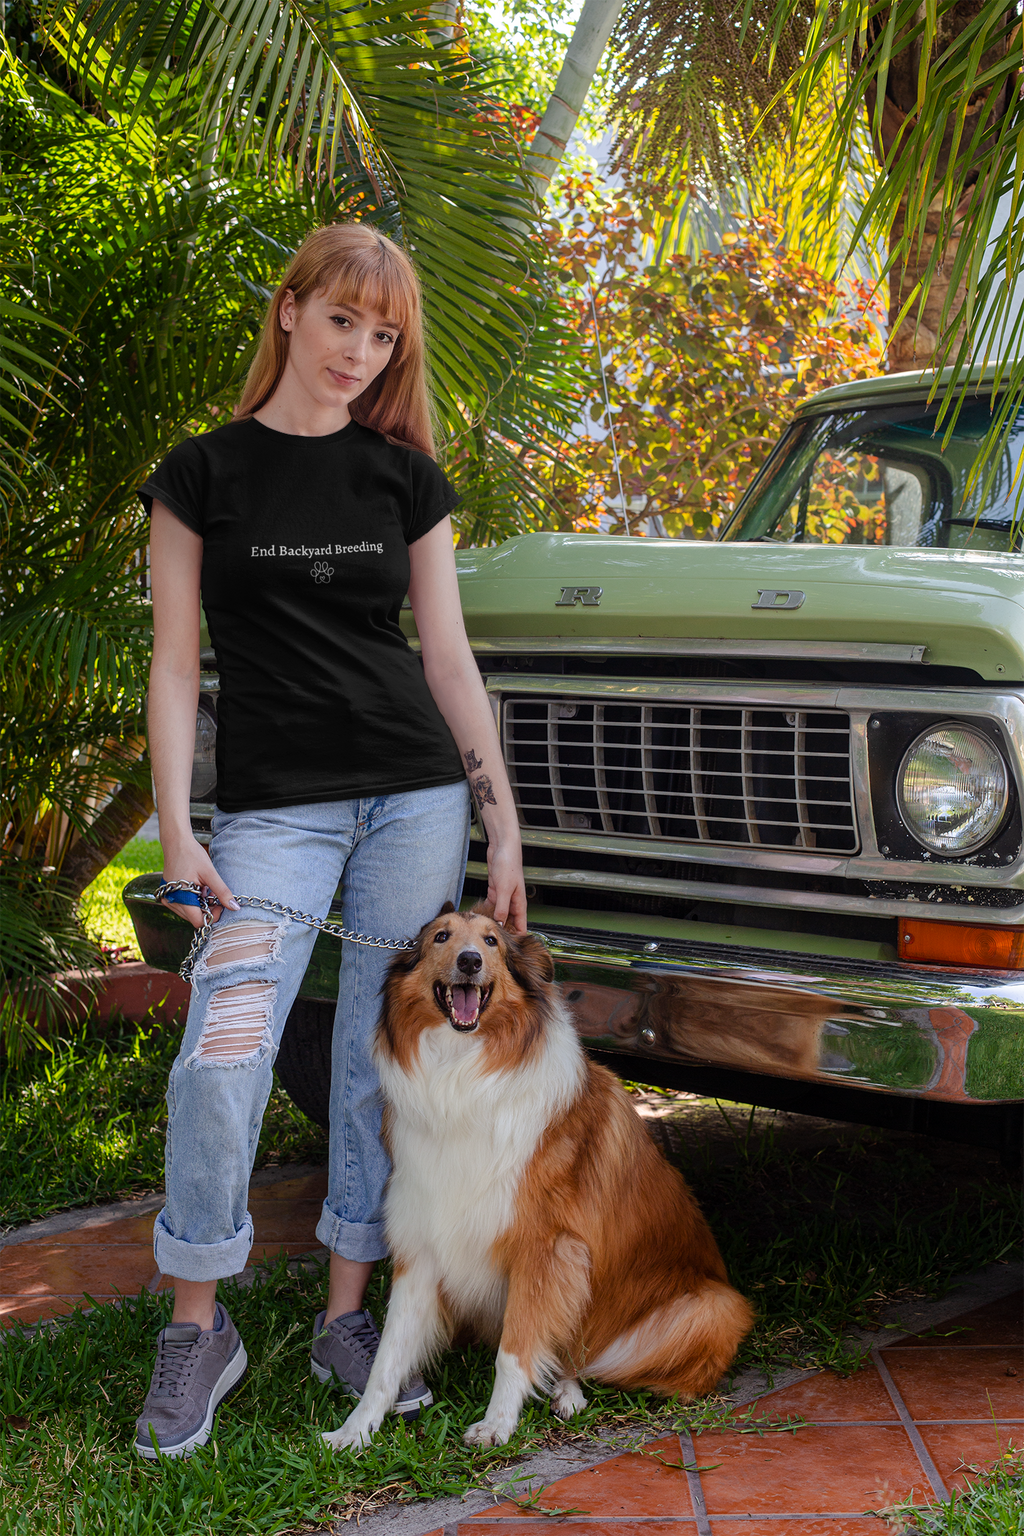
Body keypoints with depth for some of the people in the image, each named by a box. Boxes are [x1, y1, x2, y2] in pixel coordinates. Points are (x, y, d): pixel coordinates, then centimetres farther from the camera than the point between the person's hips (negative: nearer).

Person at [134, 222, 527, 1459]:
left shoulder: (405, 476, 8)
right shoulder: (205, 475, 2)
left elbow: (448, 657, 9)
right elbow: (175, 663, 1)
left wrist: (503, 822, 5)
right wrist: (175, 831, -9)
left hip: (417, 800, 3)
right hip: (274, 807, -2)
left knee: (380, 1065, 6)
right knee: (219, 1066, -13)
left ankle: (347, 1318, 20)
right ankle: (198, 1327, 6)